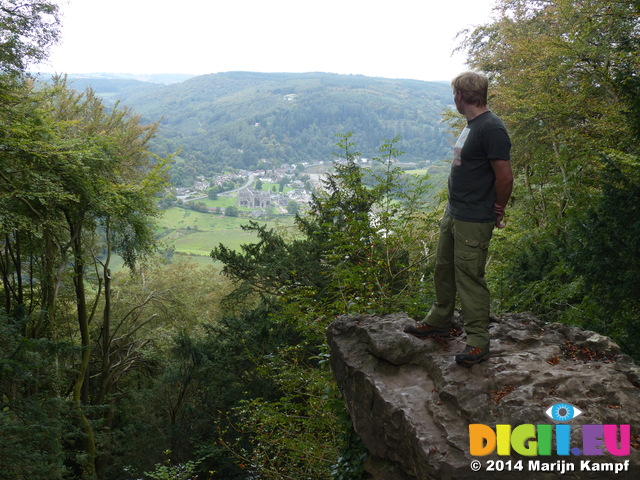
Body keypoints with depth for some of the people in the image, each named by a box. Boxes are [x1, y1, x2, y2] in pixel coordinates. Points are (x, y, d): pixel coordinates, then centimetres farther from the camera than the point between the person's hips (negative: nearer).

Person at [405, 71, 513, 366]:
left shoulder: (491, 128, -19)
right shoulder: (471, 125, 13)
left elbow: (505, 177, -21)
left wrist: (496, 212, -8)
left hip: (473, 221, -10)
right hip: (453, 213, 10)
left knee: (470, 277, -3)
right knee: (444, 269, 19)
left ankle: (478, 342, 9)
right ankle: (440, 322, 36)